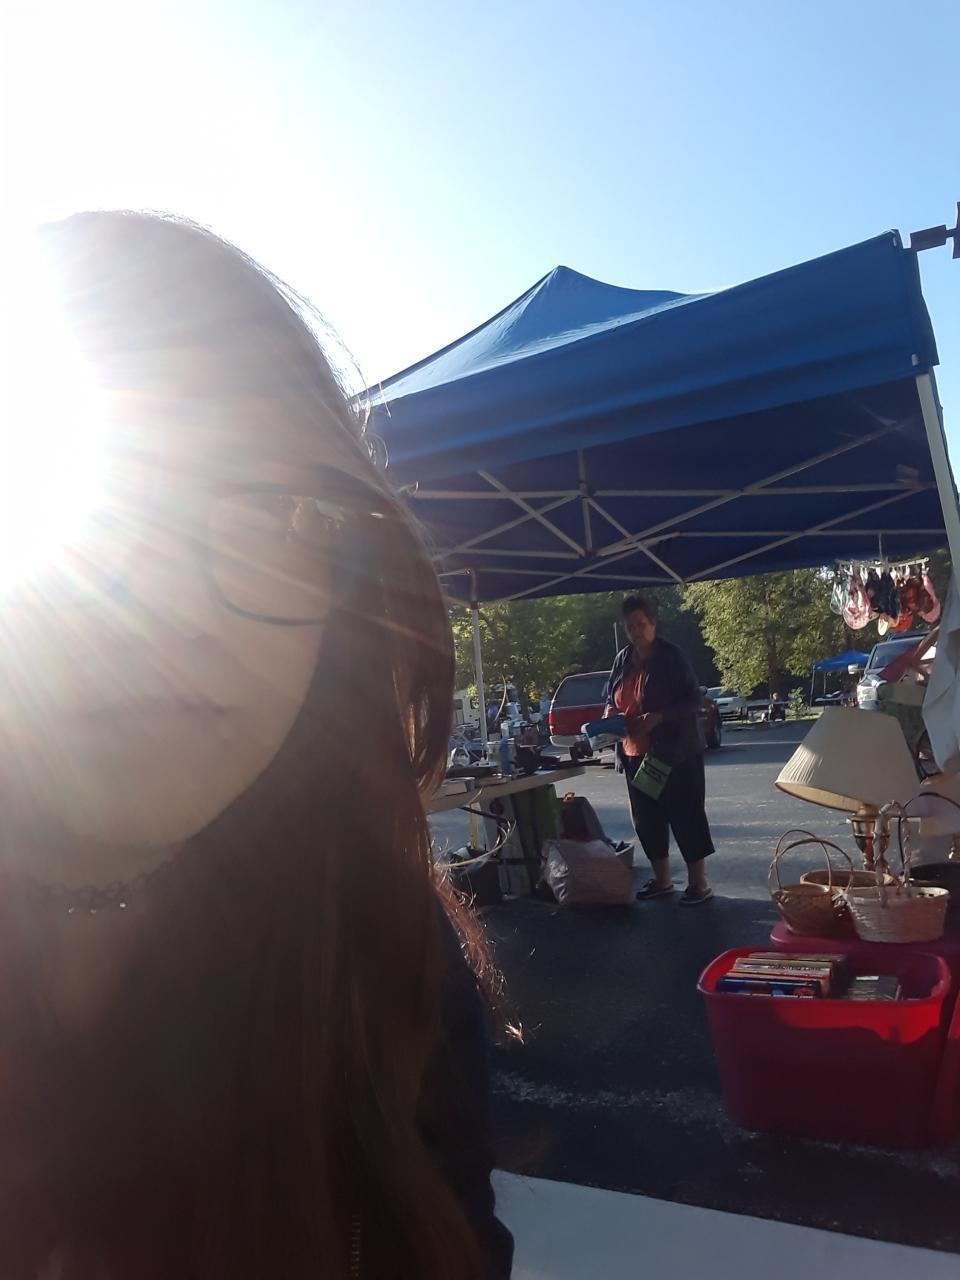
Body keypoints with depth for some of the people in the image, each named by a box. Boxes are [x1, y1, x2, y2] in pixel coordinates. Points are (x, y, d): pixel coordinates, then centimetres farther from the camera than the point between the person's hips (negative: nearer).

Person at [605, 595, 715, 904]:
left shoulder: (671, 657, -9)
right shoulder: (622, 660, 8)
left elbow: (693, 701, -12)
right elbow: (611, 699, 19)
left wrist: (658, 717, -24)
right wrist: (609, 715, -3)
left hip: (675, 753, -6)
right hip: (636, 754, 7)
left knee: (686, 815, 0)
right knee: (647, 818, 12)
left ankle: (699, 882, 11)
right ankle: (661, 879, 26)